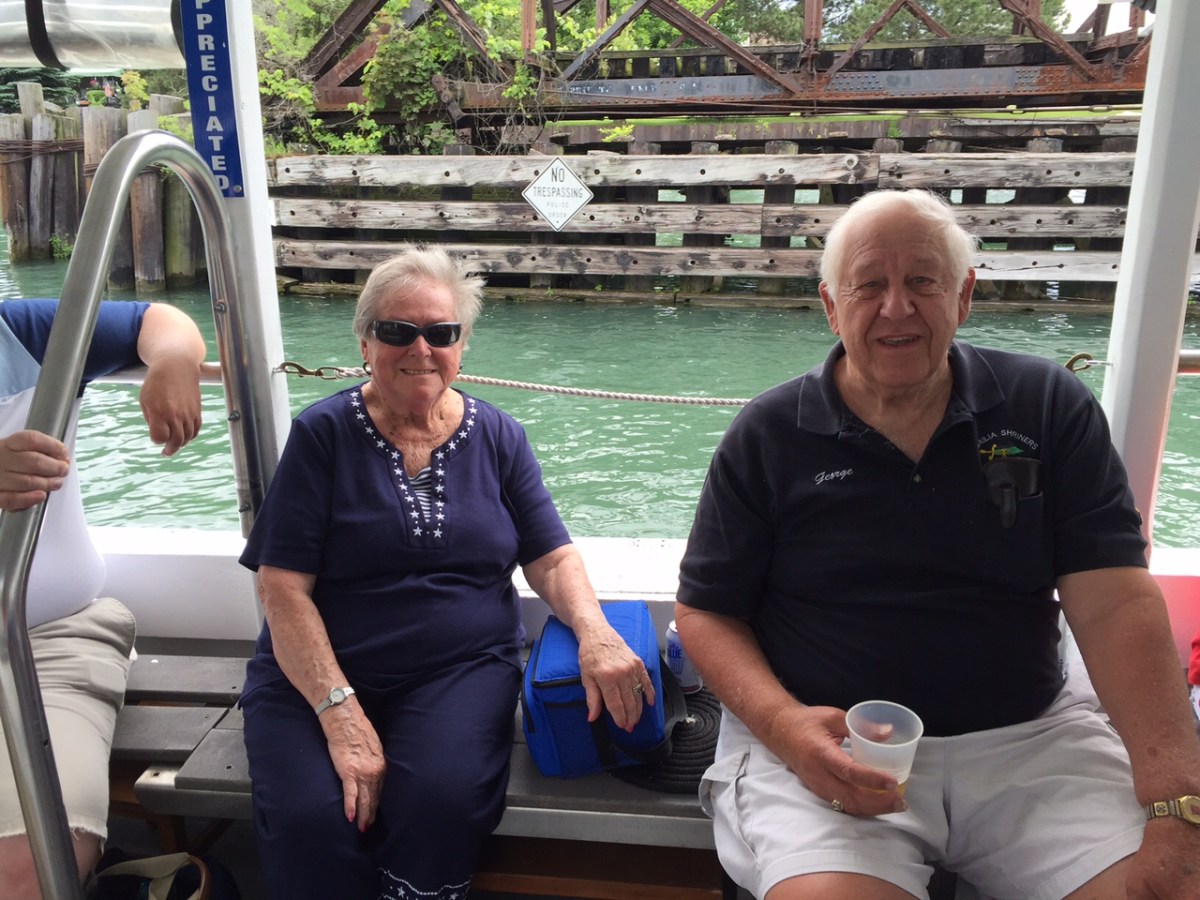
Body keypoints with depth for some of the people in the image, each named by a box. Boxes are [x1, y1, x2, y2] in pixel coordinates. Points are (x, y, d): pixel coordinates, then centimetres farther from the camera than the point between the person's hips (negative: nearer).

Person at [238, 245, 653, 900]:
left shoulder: (497, 437, 8)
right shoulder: (323, 434, 0)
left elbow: (553, 559, 5)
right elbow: (283, 586, -6)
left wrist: (595, 633, -16)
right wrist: (340, 711, -16)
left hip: (463, 670, 1)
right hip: (316, 673, -1)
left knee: (440, 804, -27)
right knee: (309, 821, -27)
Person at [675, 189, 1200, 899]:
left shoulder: (1050, 407, 2)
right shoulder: (767, 438, -1)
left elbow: (1115, 602, -5)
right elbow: (704, 611, 1)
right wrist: (786, 726, -17)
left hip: (1032, 735, 3)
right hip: (828, 741, -2)